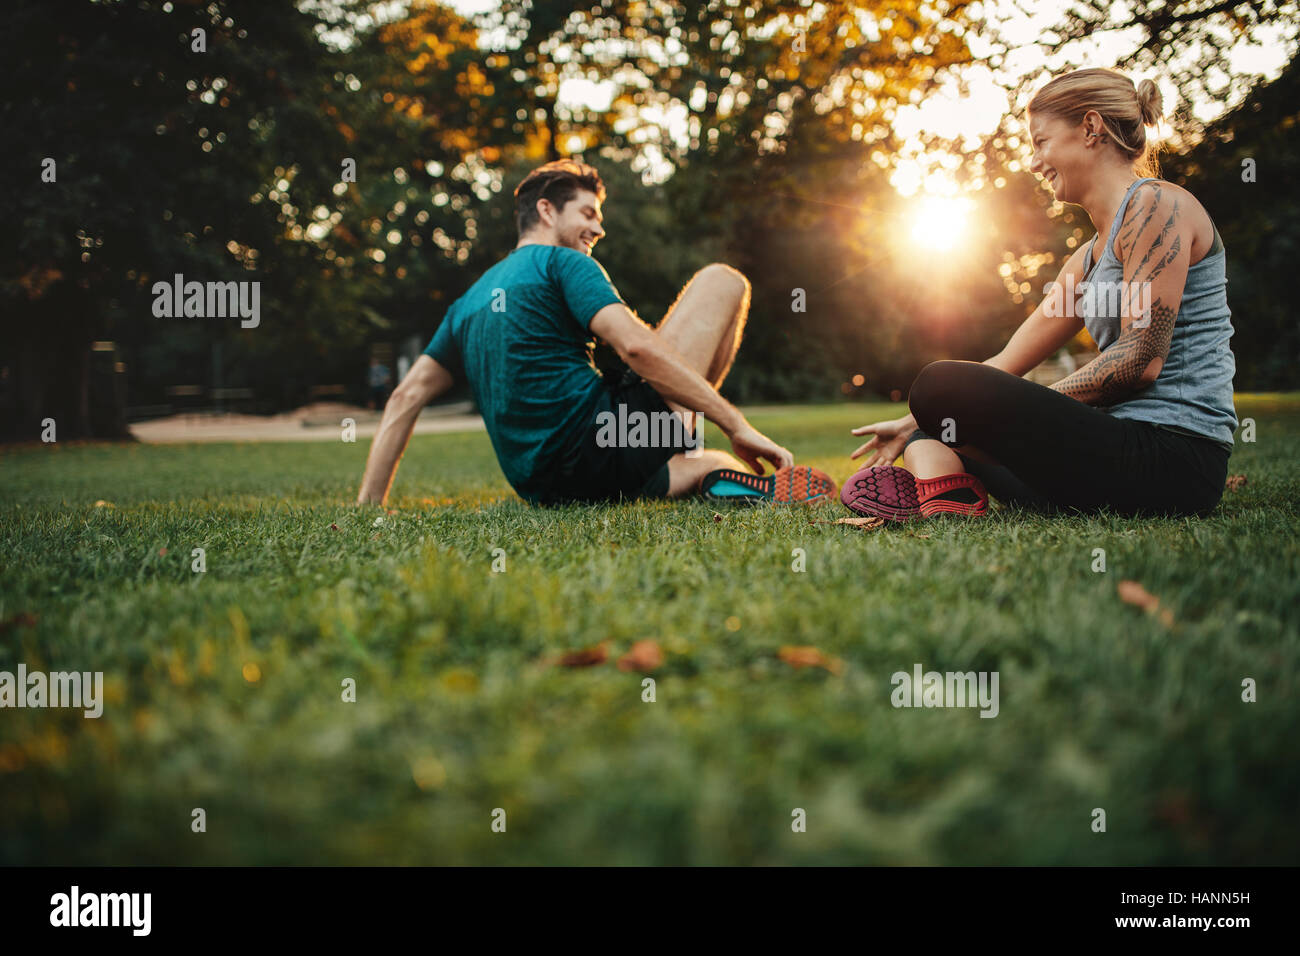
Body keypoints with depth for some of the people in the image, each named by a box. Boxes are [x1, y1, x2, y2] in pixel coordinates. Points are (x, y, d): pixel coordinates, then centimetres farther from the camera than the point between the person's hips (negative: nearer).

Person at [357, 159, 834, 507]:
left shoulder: (471, 299, 23)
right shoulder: (562, 263, 1)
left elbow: (405, 397, 18)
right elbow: (636, 347, -15)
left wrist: (368, 509, 19)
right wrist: (737, 427, -15)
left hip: (541, 488, 8)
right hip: (604, 449, -8)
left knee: (706, 464, 38)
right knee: (721, 281, 6)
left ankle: (722, 474, 1)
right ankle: (727, 478, 4)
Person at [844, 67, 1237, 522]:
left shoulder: (1157, 204, -8)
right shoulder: (1089, 258, 21)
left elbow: (1141, 361, -18)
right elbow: (1006, 365, 22)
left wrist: (1031, 410, -9)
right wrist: (913, 424, 20)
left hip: (1172, 459, -10)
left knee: (943, 386, -20)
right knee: (931, 440, 19)